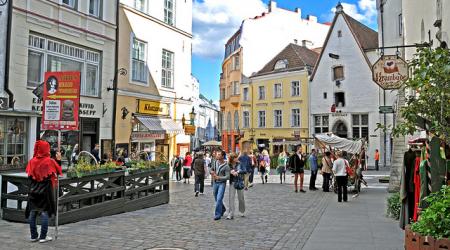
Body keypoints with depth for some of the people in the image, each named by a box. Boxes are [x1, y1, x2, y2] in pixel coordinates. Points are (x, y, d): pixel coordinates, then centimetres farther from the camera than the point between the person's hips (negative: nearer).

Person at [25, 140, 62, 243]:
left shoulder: (32, 161, -1)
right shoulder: (49, 161, -11)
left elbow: (29, 175, 6)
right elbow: (58, 171, -4)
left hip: (33, 191, 4)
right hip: (45, 191, -4)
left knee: (32, 213, 11)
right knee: (45, 213, 2)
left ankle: (34, 236, 18)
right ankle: (43, 237, 4)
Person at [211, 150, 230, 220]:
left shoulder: (226, 166, -14)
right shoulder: (215, 162, 4)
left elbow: (227, 177, -17)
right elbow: (212, 169, 22)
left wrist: (218, 177, -22)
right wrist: (212, 172, -1)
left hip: (222, 183, -6)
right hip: (215, 183, 6)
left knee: (219, 199, -12)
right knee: (216, 199, 17)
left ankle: (217, 214, -1)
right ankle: (223, 209, 41)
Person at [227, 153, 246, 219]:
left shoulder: (240, 164, -1)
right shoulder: (228, 165, -2)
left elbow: (245, 171, -7)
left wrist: (237, 172, -16)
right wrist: (230, 172, -19)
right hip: (232, 183, 0)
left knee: (241, 198, 9)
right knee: (231, 197, -7)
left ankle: (242, 212, 29)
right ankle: (231, 214, -5)